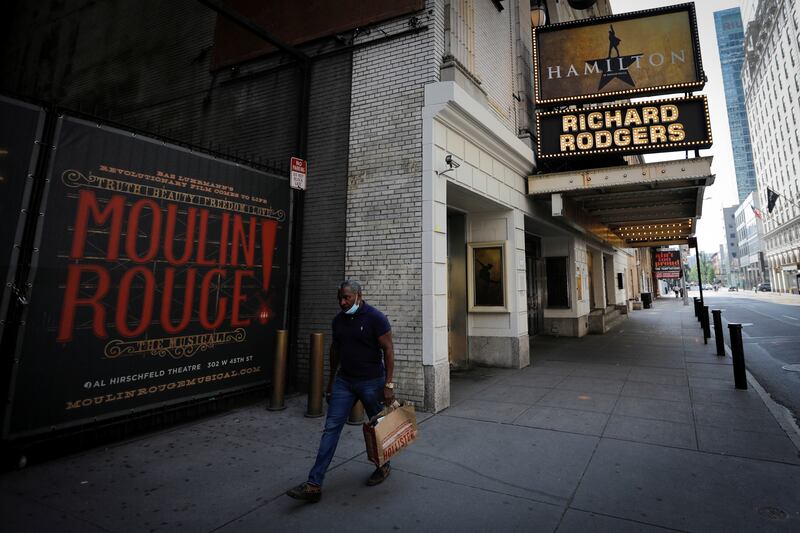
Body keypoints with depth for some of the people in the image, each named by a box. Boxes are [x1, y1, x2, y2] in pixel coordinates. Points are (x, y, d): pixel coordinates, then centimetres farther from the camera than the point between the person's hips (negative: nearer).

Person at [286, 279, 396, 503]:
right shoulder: (338, 320, 4)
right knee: (331, 428, 0)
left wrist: (388, 384, -17)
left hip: (371, 382, -4)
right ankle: (314, 484, 5)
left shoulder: (375, 318, -14)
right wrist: (331, 382, 19)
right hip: (344, 381, 5)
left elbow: (388, 350, -13)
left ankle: (384, 466, 38)